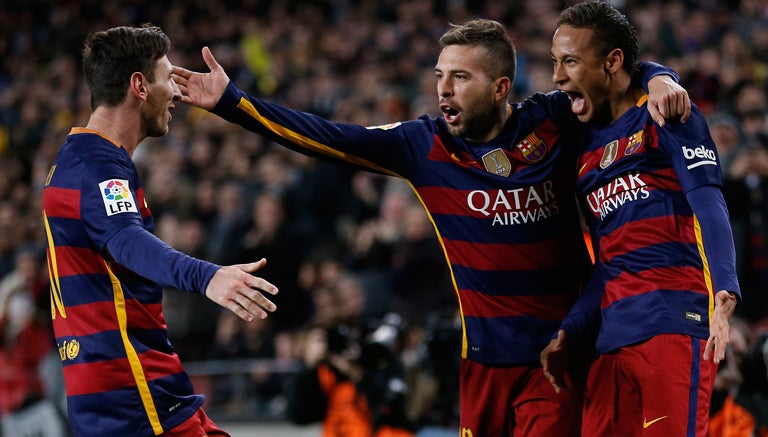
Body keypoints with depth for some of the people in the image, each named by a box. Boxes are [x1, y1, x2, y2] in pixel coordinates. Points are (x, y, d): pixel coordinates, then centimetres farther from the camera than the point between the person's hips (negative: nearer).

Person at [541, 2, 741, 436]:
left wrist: (724, 297, -26)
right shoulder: (588, 149, 23)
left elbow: (709, 207, -11)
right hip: (614, 337, 7)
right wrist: (567, 334, 12)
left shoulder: (665, 116, 2)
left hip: (675, 322, -7)